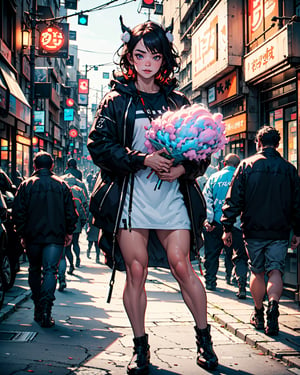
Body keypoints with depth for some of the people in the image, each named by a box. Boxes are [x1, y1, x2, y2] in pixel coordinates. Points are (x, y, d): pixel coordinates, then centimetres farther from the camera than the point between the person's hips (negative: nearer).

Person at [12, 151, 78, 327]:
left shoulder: (26, 185, 2)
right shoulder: (62, 185, 4)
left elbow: (19, 212, -1)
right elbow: (70, 212, 4)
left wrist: (22, 234, 7)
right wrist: (69, 232, 15)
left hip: (32, 236, 1)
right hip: (55, 236, -1)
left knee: (35, 270, 16)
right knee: (50, 270, -6)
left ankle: (38, 308, 19)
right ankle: (46, 309, -22)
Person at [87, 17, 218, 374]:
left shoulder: (178, 101, 12)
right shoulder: (117, 100, 6)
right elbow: (98, 143, -5)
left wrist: (184, 168, -9)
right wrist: (144, 159, -14)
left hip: (171, 194, 1)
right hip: (130, 196, -1)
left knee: (181, 266, -6)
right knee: (135, 270, -1)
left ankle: (204, 338, 11)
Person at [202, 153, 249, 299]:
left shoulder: (214, 177, 6)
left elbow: (206, 198, 0)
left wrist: (209, 220, -2)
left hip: (215, 223, 2)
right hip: (236, 223, -2)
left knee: (211, 254, 17)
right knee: (239, 257, 2)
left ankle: (210, 282, 26)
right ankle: (242, 288, -9)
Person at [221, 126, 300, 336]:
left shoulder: (246, 165, -2)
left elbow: (234, 199, -4)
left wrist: (228, 227, 1)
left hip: (254, 231, 0)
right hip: (280, 232, 0)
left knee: (257, 273, 12)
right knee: (275, 271, 3)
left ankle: (259, 315, 21)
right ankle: (273, 305, -21)